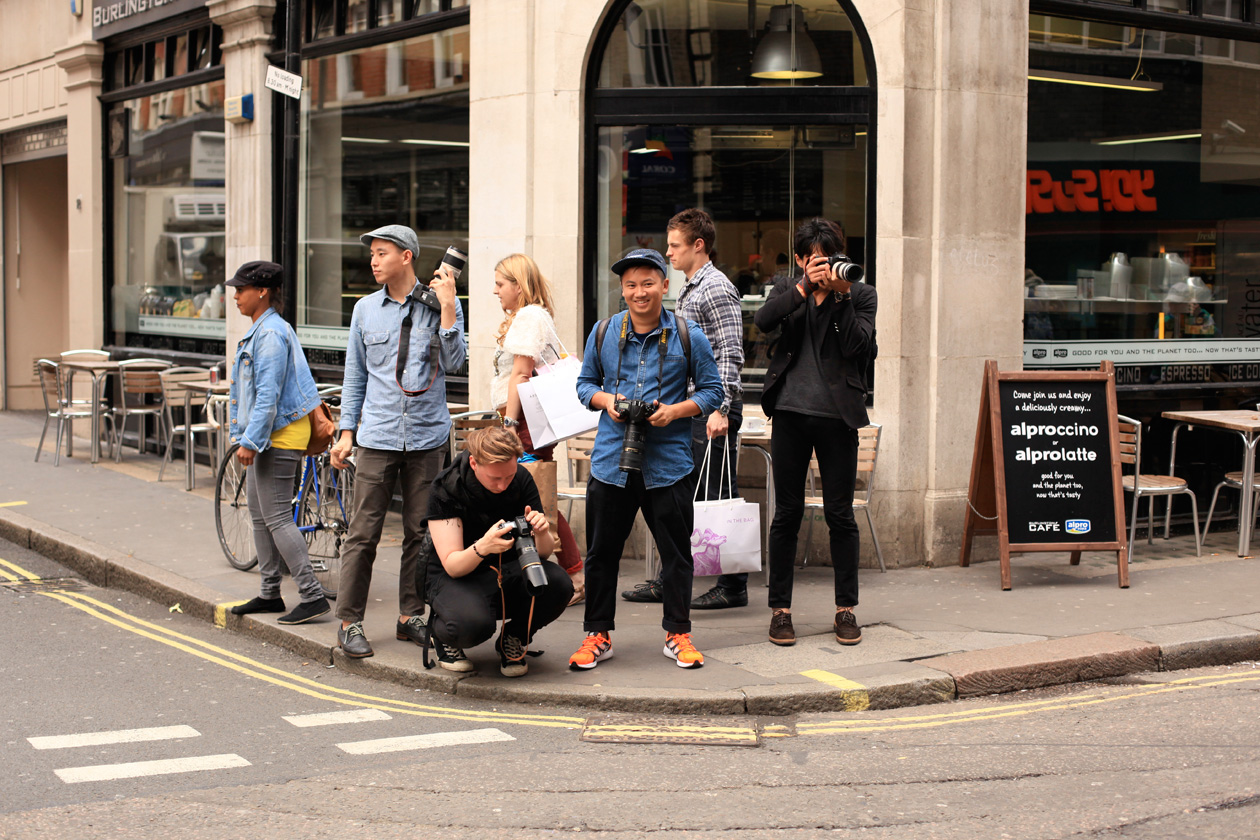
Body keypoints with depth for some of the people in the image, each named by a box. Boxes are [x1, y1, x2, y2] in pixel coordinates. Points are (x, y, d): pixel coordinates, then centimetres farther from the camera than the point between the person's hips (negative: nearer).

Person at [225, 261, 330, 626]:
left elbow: (269, 393, -23)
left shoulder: (271, 333, -17)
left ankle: (313, 596, -9)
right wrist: (244, 435, 21)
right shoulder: (259, 331, 16)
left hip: (279, 434, -11)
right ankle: (269, 593, 21)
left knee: (277, 518, -10)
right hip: (265, 435, 11)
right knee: (259, 514, 14)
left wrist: (250, 441, -23)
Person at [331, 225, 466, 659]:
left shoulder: (439, 305, 2)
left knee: (421, 532, 6)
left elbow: (453, 361, -7)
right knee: (363, 532, -3)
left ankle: (410, 616, 17)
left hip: (427, 436, -1)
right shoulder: (366, 308, 9)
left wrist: (447, 306, -13)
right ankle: (349, 622, 3)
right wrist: (346, 431, 10)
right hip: (378, 438, 1)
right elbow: (355, 374, 14)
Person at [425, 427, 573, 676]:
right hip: (459, 576, -4)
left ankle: (513, 639, 2)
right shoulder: (445, 489, -19)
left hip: (508, 570, 4)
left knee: (559, 584, -28)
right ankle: (442, 631, 1)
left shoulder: (521, 479, -9)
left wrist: (541, 533, -31)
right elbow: (451, 565, -23)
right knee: (474, 623, -38)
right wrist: (482, 548, -46)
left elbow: (544, 552, -6)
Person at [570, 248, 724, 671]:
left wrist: (675, 411, -12)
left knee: (676, 552, 5)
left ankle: (678, 633, 19)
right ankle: (597, 635, 18)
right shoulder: (603, 333, 6)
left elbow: (712, 390, 4)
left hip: (668, 464, -2)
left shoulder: (689, 337, -1)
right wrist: (605, 400, -6)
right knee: (601, 551, 6)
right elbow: (585, 382, 15)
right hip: (611, 460, 2)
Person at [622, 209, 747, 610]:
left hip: (713, 411, -10)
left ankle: (733, 587, 4)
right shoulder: (689, 290, 17)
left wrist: (720, 410, -25)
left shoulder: (717, 290, -12)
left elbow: (730, 357, -19)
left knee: (717, 497, -4)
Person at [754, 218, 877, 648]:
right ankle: (780, 609, 11)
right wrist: (806, 287, -15)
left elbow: (859, 345, -6)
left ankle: (846, 608, 13)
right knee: (787, 514, 4)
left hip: (837, 416, -1)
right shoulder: (788, 290, 12)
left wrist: (840, 293, -11)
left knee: (840, 514, 3)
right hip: (791, 413, 1)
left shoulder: (860, 295, 8)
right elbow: (762, 320, -8)